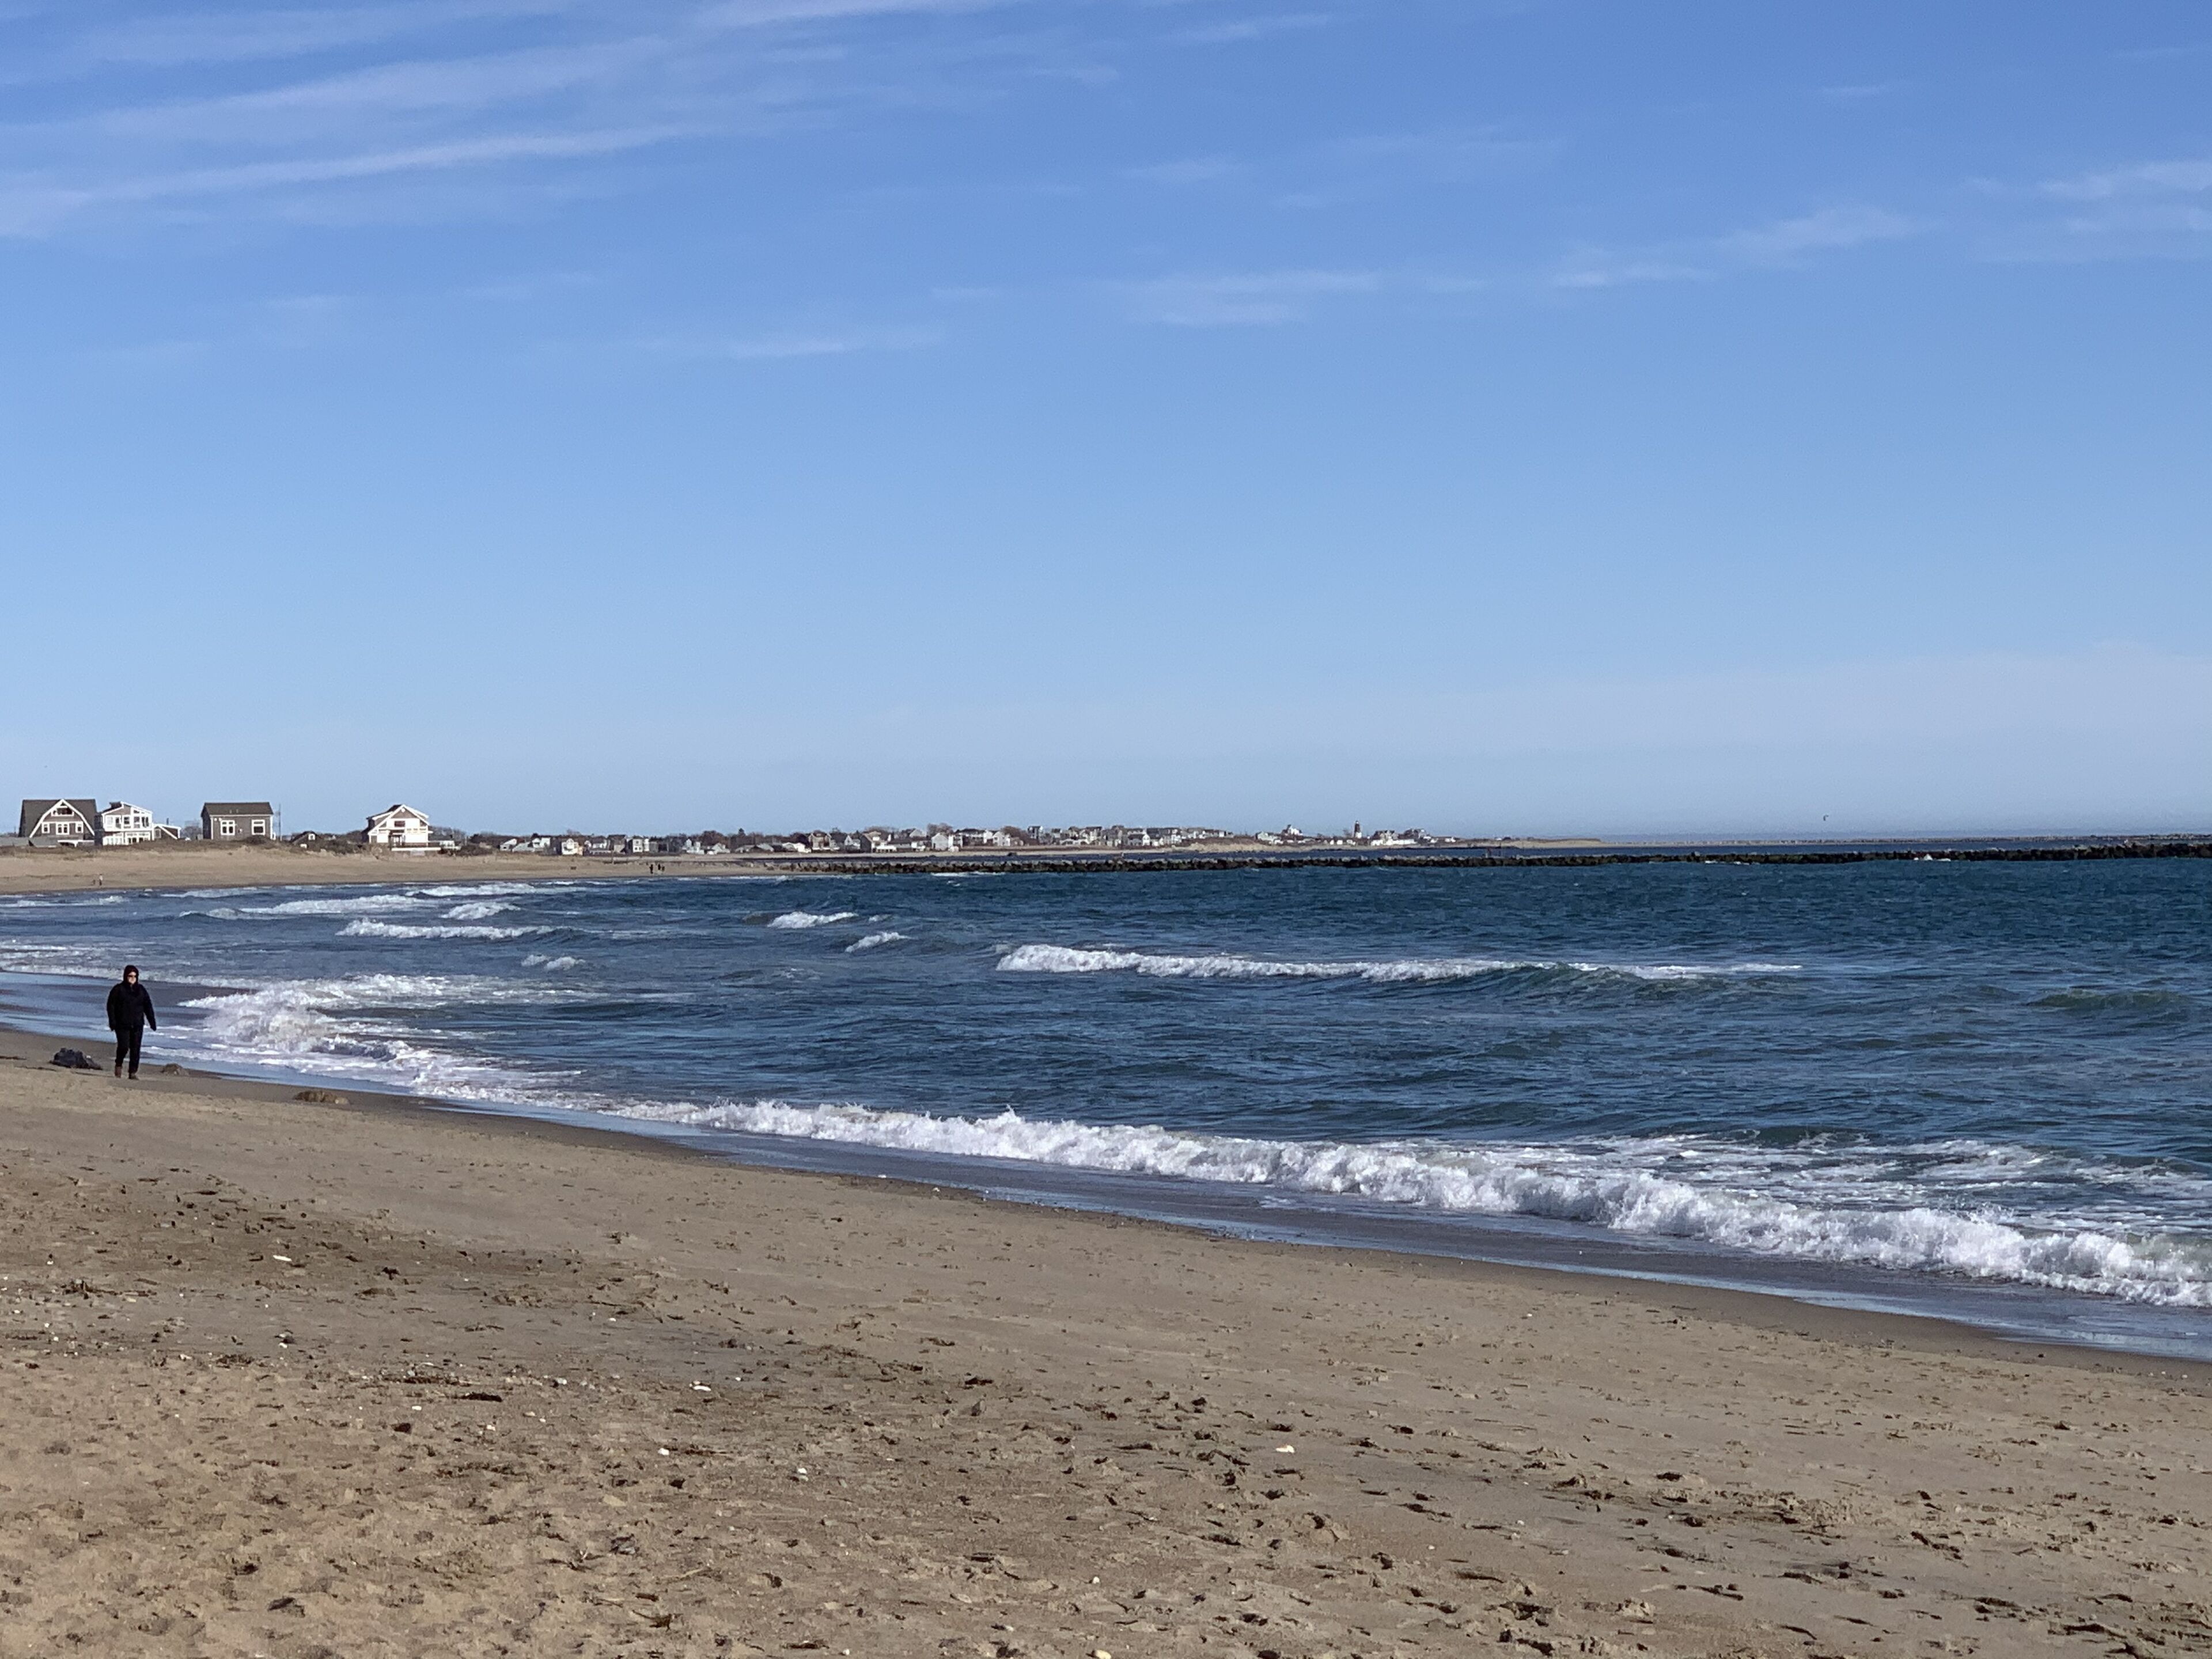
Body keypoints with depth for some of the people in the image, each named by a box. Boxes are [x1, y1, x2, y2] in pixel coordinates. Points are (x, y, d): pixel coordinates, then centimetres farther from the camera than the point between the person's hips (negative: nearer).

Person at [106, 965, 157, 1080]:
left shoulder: (141, 990, 11)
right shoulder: (118, 990, 0)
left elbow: (148, 1007, 13)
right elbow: (111, 1006, -2)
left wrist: (152, 1022, 7)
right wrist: (112, 1022, -11)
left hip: (137, 1025, 3)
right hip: (122, 1025, -3)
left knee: (135, 1049, 0)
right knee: (124, 1046, -12)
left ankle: (133, 1072, 5)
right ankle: (119, 1065, 15)